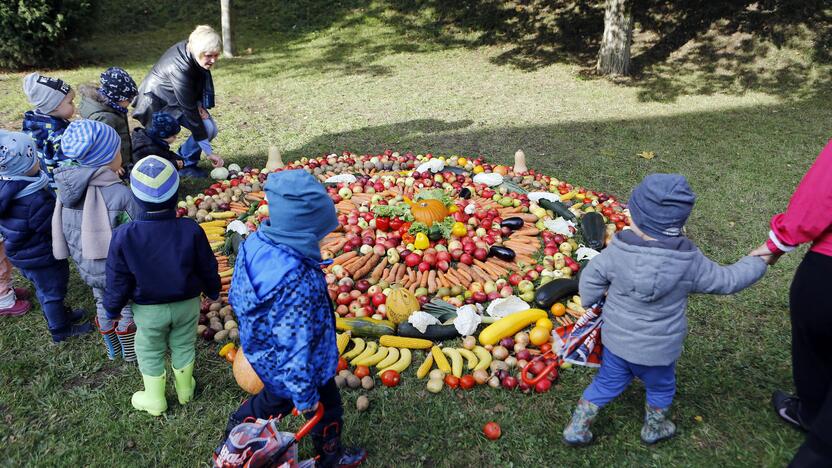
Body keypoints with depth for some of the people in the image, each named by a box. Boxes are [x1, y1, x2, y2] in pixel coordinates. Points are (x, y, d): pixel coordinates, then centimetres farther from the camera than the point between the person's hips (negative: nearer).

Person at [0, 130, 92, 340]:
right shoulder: (36, 200, -38)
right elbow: (54, 228, -27)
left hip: (20, 253, 8)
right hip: (42, 257, -8)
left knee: (45, 290, 28)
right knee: (53, 291, 15)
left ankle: (59, 316, 50)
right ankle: (60, 329, 35)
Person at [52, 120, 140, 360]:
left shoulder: (66, 187, -9)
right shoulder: (119, 194, -30)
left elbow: (64, 230, 4)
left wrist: (81, 259, 18)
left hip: (86, 267, 6)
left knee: (103, 305, 27)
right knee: (127, 309, 18)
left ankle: (112, 349, 49)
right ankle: (131, 352, 38)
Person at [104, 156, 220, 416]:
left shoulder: (124, 236, -26)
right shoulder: (191, 230, -24)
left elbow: (118, 280, -14)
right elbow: (207, 268, -9)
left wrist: (112, 308, 6)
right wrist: (213, 291, 12)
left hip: (149, 310, -1)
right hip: (187, 304, 1)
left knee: (150, 353, 23)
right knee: (183, 347, 25)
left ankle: (155, 400, 41)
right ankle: (185, 389, 46)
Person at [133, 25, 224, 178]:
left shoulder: (191, 50, -16)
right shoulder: (179, 68, -38)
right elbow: (189, 111, -36)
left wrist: (199, 104, -14)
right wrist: (208, 151, -35)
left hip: (176, 100, 7)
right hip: (157, 103, -7)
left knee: (210, 129, -9)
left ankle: (185, 163, 6)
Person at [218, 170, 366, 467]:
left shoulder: (255, 243, -19)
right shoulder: (299, 282, -42)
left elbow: (237, 296, -1)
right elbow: (295, 347, -32)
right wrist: (305, 397, -16)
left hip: (261, 352, 7)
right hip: (300, 366, -7)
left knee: (275, 397, 36)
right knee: (325, 408, 24)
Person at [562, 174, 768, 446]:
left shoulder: (617, 250, -21)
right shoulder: (690, 262, -19)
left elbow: (591, 278, -9)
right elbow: (726, 281, -5)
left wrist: (593, 299, 13)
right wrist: (758, 263, 13)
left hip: (616, 341, 1)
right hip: (659, 350, -1)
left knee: (606, 383, 22)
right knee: (660, 388, 28)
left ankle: (576, 429, 29)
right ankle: (654, 429, 50)